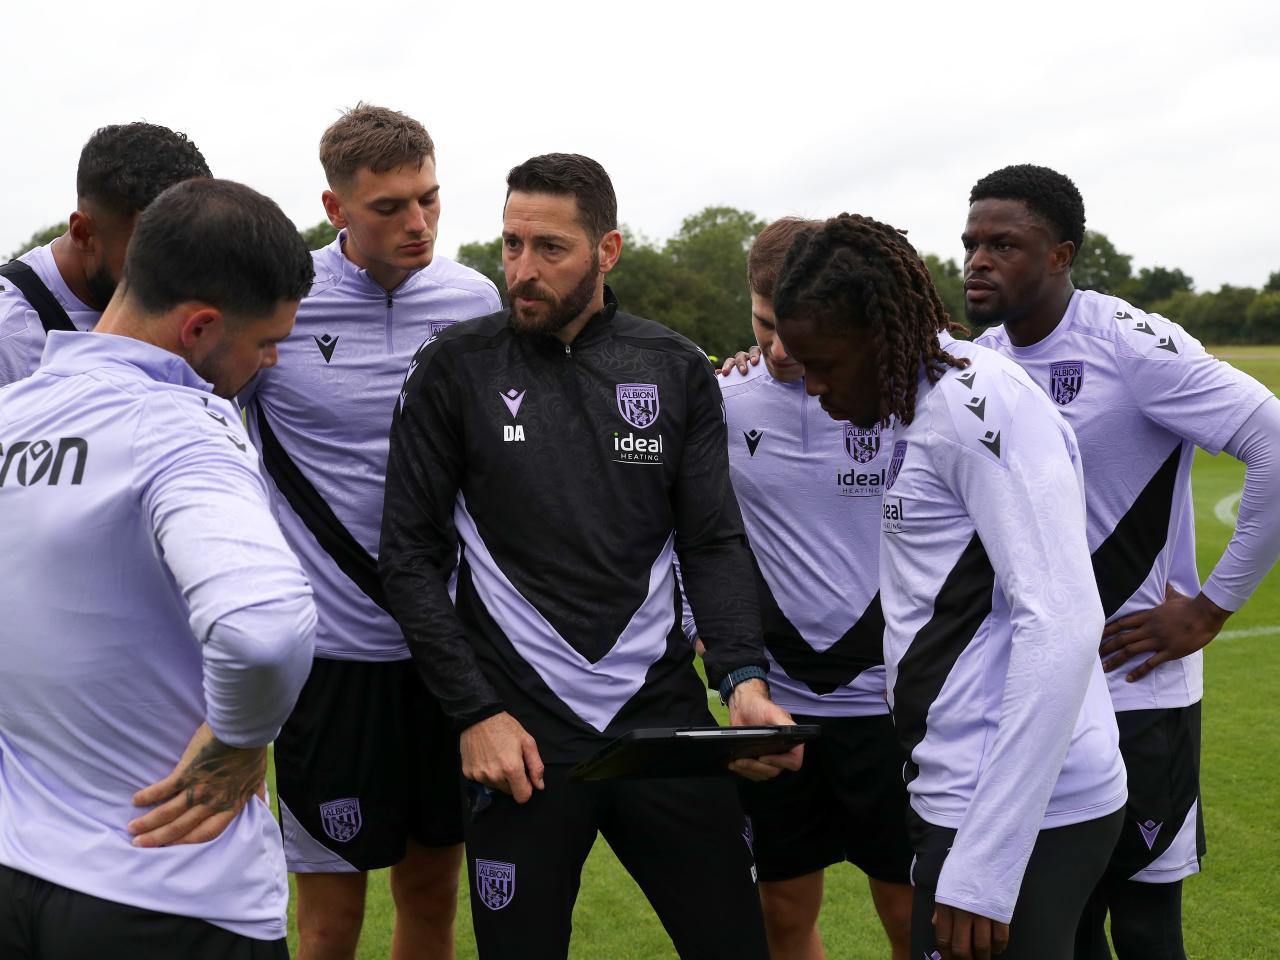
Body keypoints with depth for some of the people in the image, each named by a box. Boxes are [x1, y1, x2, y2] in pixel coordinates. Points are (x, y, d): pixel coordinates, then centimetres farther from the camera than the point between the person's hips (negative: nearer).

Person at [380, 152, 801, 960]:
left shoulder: (678, 371, 4)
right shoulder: (456, 369, -2)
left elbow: (715, 544, 3)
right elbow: (411, 554, -2)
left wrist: (745, 679, -13)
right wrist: (476, 712, -9)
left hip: (664, 714, 2)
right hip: (520, 735, -1)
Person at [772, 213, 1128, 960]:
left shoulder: (981, 404, -15)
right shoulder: (922, 408, 13)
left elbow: (1060, 630, -22)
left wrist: (982, 870, -23)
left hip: (1020, 815, -9)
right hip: (970, 801, 9)